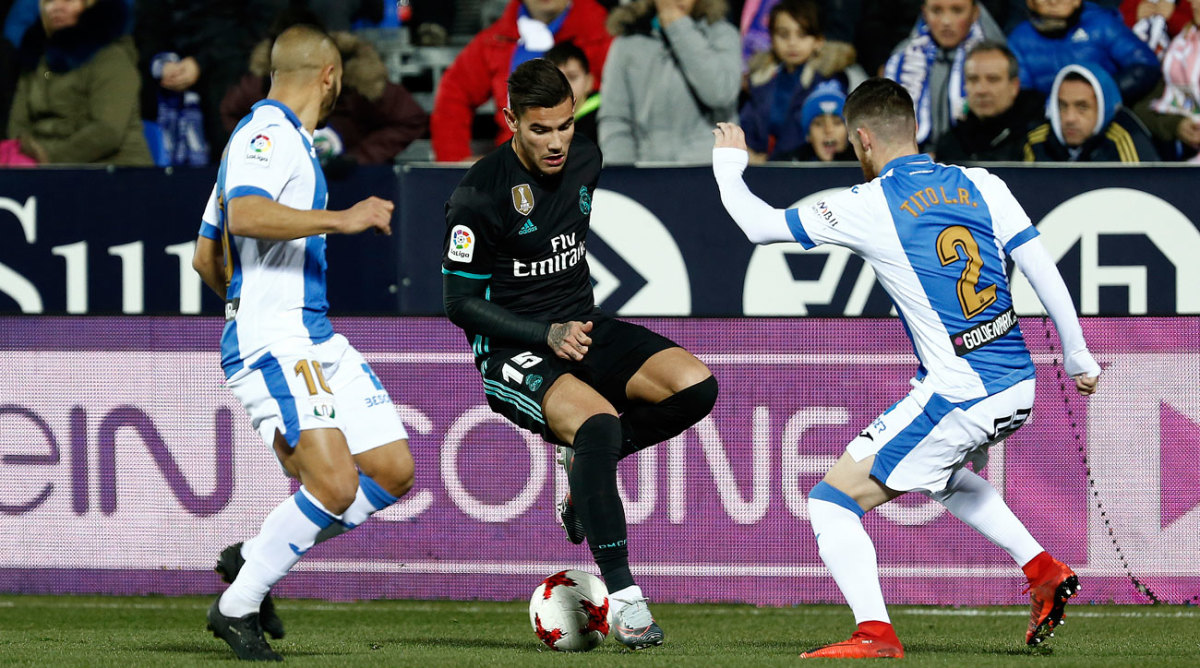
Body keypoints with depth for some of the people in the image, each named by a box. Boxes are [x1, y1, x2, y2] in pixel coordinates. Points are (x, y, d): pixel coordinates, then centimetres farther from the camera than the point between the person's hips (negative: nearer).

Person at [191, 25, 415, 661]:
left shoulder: (285, 137, 22)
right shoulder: (267, 133, -9)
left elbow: (206, 256, 28)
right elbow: (244, 215, -29)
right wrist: (341, 219, -26)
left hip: (317, 340, 10)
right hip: (271, 344, -10)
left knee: (393, 470, 5)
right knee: (335, 485, -21)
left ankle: (253, 559, 16)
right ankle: (236, 607, -7)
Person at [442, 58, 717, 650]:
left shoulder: (584, 162, 3)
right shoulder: (478, 194, -16)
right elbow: (460, 302, -12)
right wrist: (548, 335, -20)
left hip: (578, 329, 6)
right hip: (511, 351, -6)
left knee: (696, 385, -17)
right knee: (599, 422, -34)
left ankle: (586, 458, 5)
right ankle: (622, 596, -28)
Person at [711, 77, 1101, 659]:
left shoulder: (867, 207, -8)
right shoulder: (982, 186, 4)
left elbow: (759, 225, 0)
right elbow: (1044, 272, 4)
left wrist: (728, 162, 19)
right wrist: (1077, 355, 15)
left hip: (957, 399, -7)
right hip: (1017, 387, 7)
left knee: (832, 502, 1)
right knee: (943, 474, 37)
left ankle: (874, 633, -15)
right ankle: (1043, 571, 28)